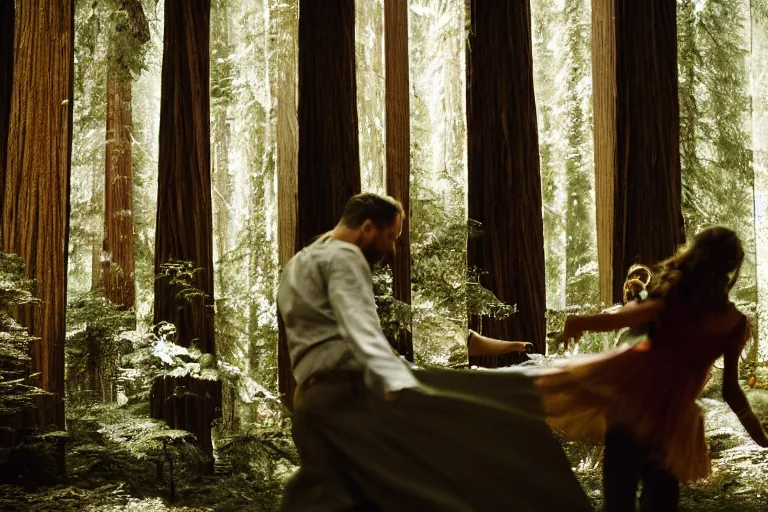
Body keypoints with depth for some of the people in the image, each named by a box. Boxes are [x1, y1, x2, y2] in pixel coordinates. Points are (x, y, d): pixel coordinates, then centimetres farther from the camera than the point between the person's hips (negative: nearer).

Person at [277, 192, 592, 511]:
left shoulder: (297, 266, 27)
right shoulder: (343, 257, -4)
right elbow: (362, 333, -21)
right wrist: (402, 387, -33)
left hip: (312, 398, 9)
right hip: (346, 392, -9)